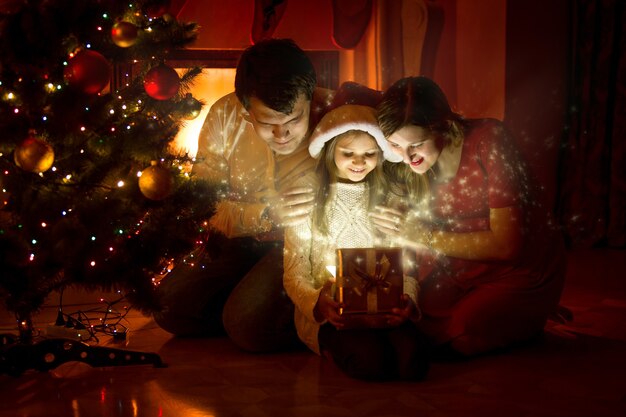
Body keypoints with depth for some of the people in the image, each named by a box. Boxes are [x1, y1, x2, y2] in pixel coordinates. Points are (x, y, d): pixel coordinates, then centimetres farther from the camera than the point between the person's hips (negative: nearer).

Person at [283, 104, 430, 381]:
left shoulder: (387, 199, 14)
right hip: (327, 313, -2)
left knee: (411, 361, -30)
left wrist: (407, 299, -14)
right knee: (370, 358, -34)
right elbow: (295, 274, 2)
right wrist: (318, 303, -21)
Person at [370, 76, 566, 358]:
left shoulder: (488, 140, -22)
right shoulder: (402, 166, -8)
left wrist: (424, 237, -22)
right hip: (459, 270, 5)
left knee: (463, 335, -27)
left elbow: (505, 244, -23)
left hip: (520, 270, -5)